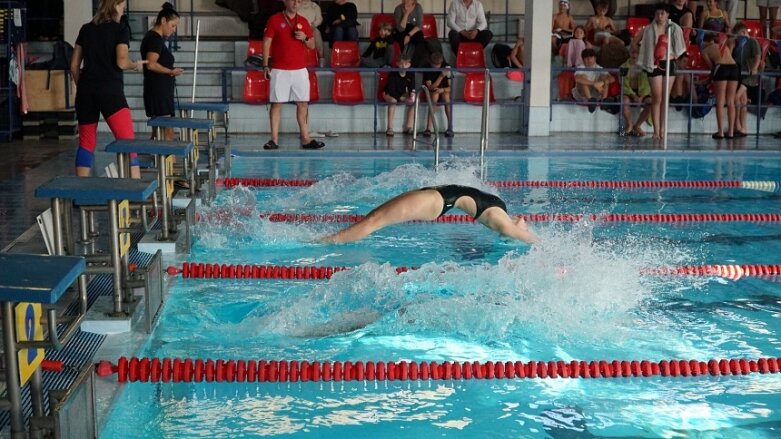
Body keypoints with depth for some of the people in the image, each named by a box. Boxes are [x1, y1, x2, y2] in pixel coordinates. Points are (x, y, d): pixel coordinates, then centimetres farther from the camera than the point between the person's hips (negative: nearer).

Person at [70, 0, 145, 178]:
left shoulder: (86, 29, 14)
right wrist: (136, 65, 8)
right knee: (128, 141, -8)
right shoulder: (120, 29, 0)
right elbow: (121, 62, -12)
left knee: (86, 142, 13)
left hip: (86, 92, 5)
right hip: (110, 92, -5)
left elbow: (74, 66, 13)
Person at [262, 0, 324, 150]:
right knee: (276, 103, -2)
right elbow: (266, 43, -3)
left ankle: (305, 139, 6)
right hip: (280, 70, -3)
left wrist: (305, 38, -7)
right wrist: (265, 65, -9)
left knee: (303, 104, 2)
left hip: (300, 70, 3)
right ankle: (274, 139, 1)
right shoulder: (274, 20, 0)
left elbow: (312, 46, 15)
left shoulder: (304, 22, 10)